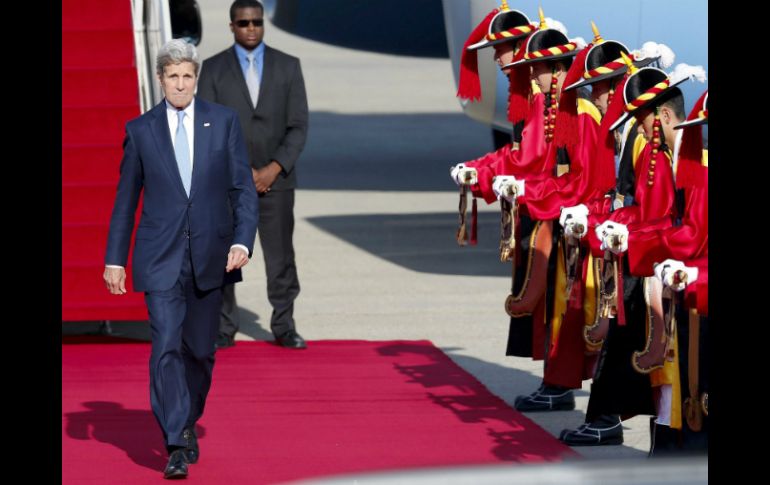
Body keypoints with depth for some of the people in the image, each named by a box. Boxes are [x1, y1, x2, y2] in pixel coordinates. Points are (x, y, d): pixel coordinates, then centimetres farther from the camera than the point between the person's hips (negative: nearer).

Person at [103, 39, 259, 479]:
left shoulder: (224, 121, 3)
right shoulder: (141, 129, 3)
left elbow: (244, 188, 2)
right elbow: (126, 198, 8)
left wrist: (242, 241, -11)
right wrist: (115, 258, 5)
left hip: (211, 256, 1)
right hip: (161, 257, -1)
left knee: (200, 349, 10)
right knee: (166, 347, -12)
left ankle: (189, 424, 32)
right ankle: (177, 446, -13)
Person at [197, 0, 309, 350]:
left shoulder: (288, 67, 5)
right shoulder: (213, 69, 2)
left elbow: (298, 127, 1)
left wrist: (273, 170, -11)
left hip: (275, 179, 1)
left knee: (281, 257, 1)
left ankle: (284, 327, 9)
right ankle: (223, 330, 4)